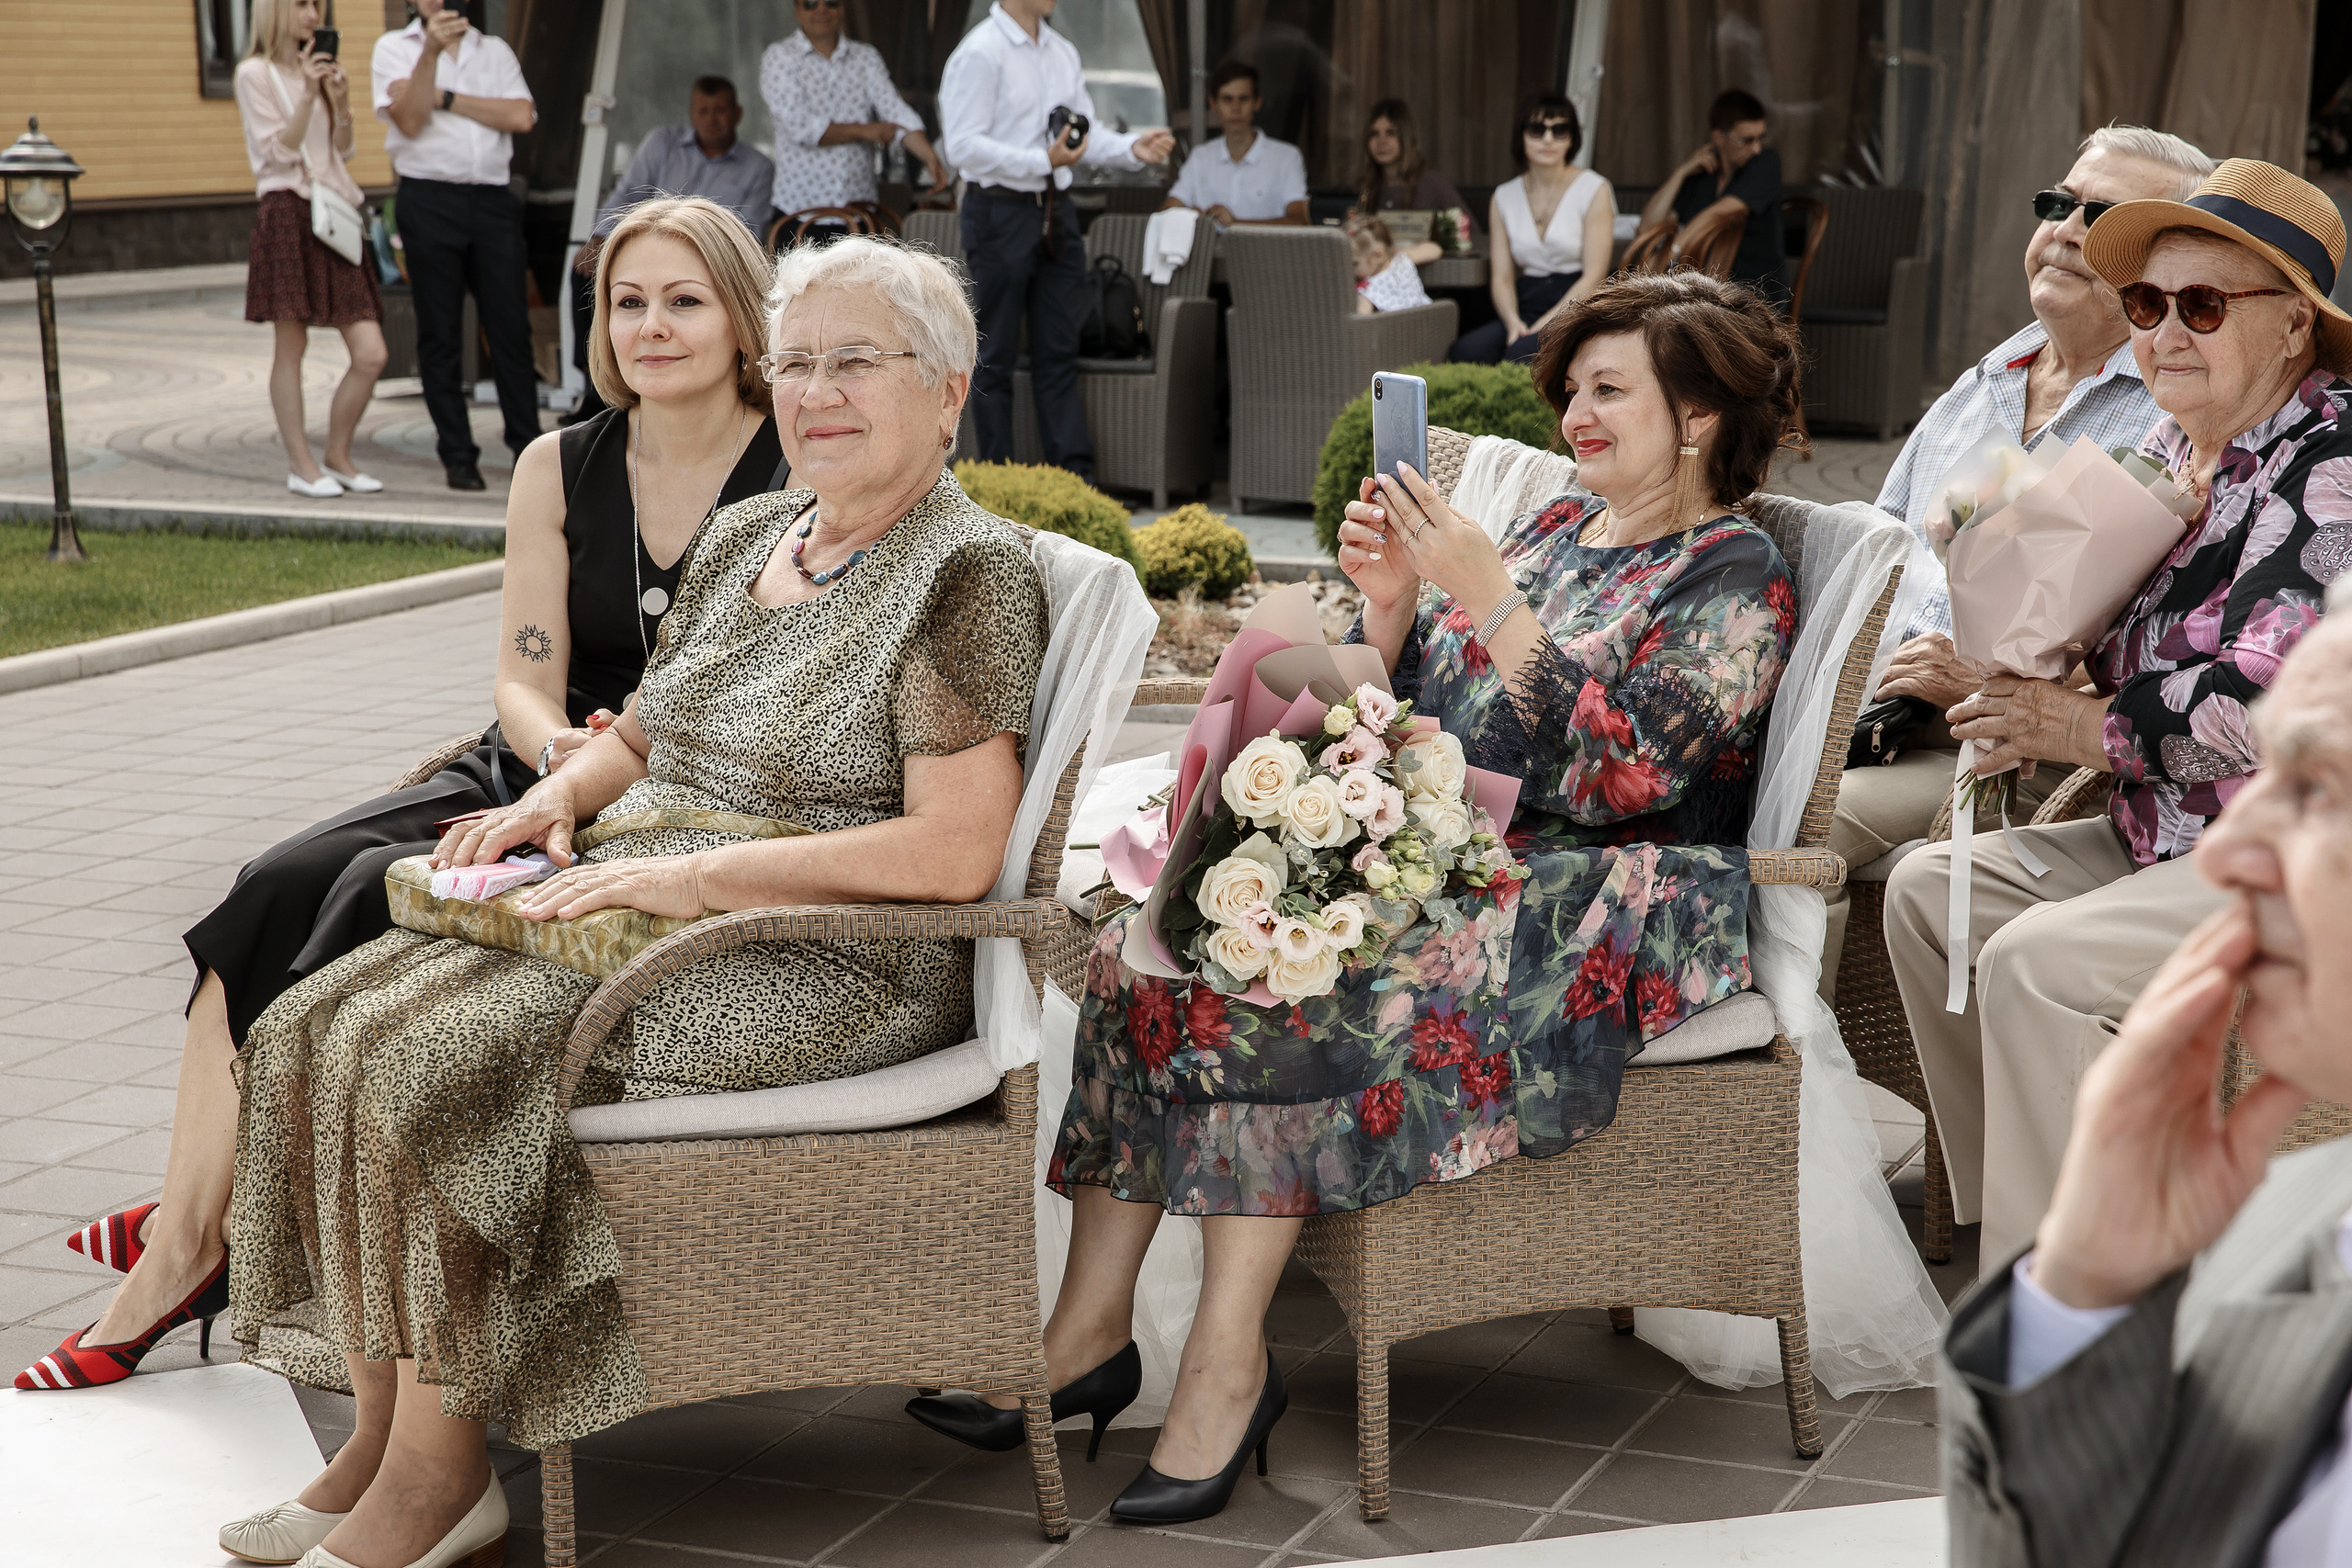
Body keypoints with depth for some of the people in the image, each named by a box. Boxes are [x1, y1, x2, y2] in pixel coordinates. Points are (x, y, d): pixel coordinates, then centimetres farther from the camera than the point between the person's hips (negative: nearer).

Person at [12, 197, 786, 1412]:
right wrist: (558, 748, -19)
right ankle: (189, 1235, -14)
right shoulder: (560, 470, 10)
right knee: (278, 887, -17)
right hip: (532, 776, 5)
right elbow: (523, 679, 5)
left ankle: (203, 1220, -9)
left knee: (381, 891, -24)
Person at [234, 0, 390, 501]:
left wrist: (341, 101, 2)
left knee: (371, 354, -2)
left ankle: (338, 457, 11)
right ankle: (300, 464, 5)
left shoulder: (317, 68, 19)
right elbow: (278, 152, -8)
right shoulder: (255, 73, -1)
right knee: (292, 346, -2)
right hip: (289, 213, -6)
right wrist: (308, 95, -15)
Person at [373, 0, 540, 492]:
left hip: (492, 198, 2)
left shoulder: (495, 50, 14)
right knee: (440, 334, 1)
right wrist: (431, 51, -17)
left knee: (511, 327, 0)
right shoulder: (394, 48, 8)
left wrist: (444, 98, -4)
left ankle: (528, 447, 7)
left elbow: (521, 117, -3)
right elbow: (409, 120, -8)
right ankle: (458, 455, 6)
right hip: (429, 198, -2)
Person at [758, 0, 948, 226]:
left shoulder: (866, 57, 13)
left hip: (859, 204, 3)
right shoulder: (778, 57, 2)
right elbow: (799, 126, -9)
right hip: (798, 205, -3)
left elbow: (896, 113, 0)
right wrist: (864, 131, -7)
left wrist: (930, 157, -18)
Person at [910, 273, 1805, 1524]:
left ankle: (1227, 1364, -23)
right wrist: (1387, 603, -2)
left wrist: (1487, 599, -22)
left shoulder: (1735, 579, -3)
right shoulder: (1555, 528, 20)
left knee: (1280, 995, -30)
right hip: (1433, 859, 8)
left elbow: (1618, 775, -19)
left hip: (1589, 914, -8)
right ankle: (1087, 1327, -17)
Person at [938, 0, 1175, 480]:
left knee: (1059, 352, 8)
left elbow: (1086, 133, 15)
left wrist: (1132, 148, -3)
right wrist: (1043, 160, -22)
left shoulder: (1062, 52, 13)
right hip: (1000, 212, -7)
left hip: (1055, 210, 7)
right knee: (995, 359, 1)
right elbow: (964, 144, -17)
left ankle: (1075, 476, 11)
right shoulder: (979, 53, -11)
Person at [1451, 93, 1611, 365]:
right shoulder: (1504, 197, 14)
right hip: (1527, 309, 4)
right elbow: (1501, 277, 10)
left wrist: (1547, 324, -17)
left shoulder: (1594, 190, 2)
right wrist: (1512, 321, -12)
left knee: (1523, 353, -36)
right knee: (1466, 351, -28)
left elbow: (1594, 275, -6)